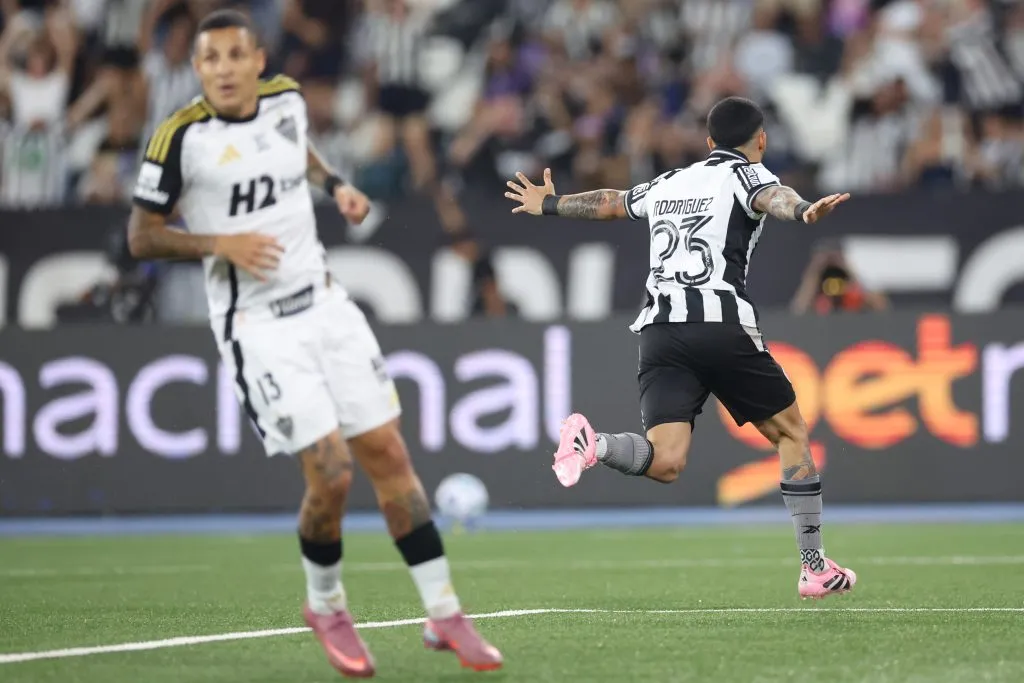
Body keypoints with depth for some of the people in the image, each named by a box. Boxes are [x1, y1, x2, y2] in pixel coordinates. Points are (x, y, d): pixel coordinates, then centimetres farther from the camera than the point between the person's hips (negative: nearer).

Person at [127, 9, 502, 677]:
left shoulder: (287, 99, 3)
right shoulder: (182, 137, -12)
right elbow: (141, 235, -6)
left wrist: (335, 183, 9)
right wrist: (219, 244, -19)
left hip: (324, 303, 5)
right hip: (258, 325, -5)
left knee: (388, 454, 2)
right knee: (331, 473, -13)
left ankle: (445, 614, 9)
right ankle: (326, 605, 15)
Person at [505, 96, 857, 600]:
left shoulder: (668, 183, 25)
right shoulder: (745, 175, 9)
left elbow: (607, 202, 41)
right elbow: (773, 197, -16)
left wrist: (549, 205, 60)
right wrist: (804, 212, -38)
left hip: (659, 328, 4)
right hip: (722, 323, -4)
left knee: (664, 462, -7)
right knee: (791, 432, 14)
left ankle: (592, 445, -36)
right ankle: (815, 568, 13)